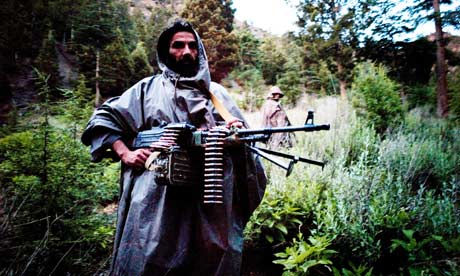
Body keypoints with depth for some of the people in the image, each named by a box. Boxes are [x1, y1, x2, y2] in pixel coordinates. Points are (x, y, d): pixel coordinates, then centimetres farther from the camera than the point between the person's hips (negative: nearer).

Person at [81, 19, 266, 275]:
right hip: (156, 199, -1)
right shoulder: (148, 89, 11)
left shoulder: (216, 92, 16)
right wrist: (124, 153, -4)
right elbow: (102, 120, 12)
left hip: (211, 200, 2)